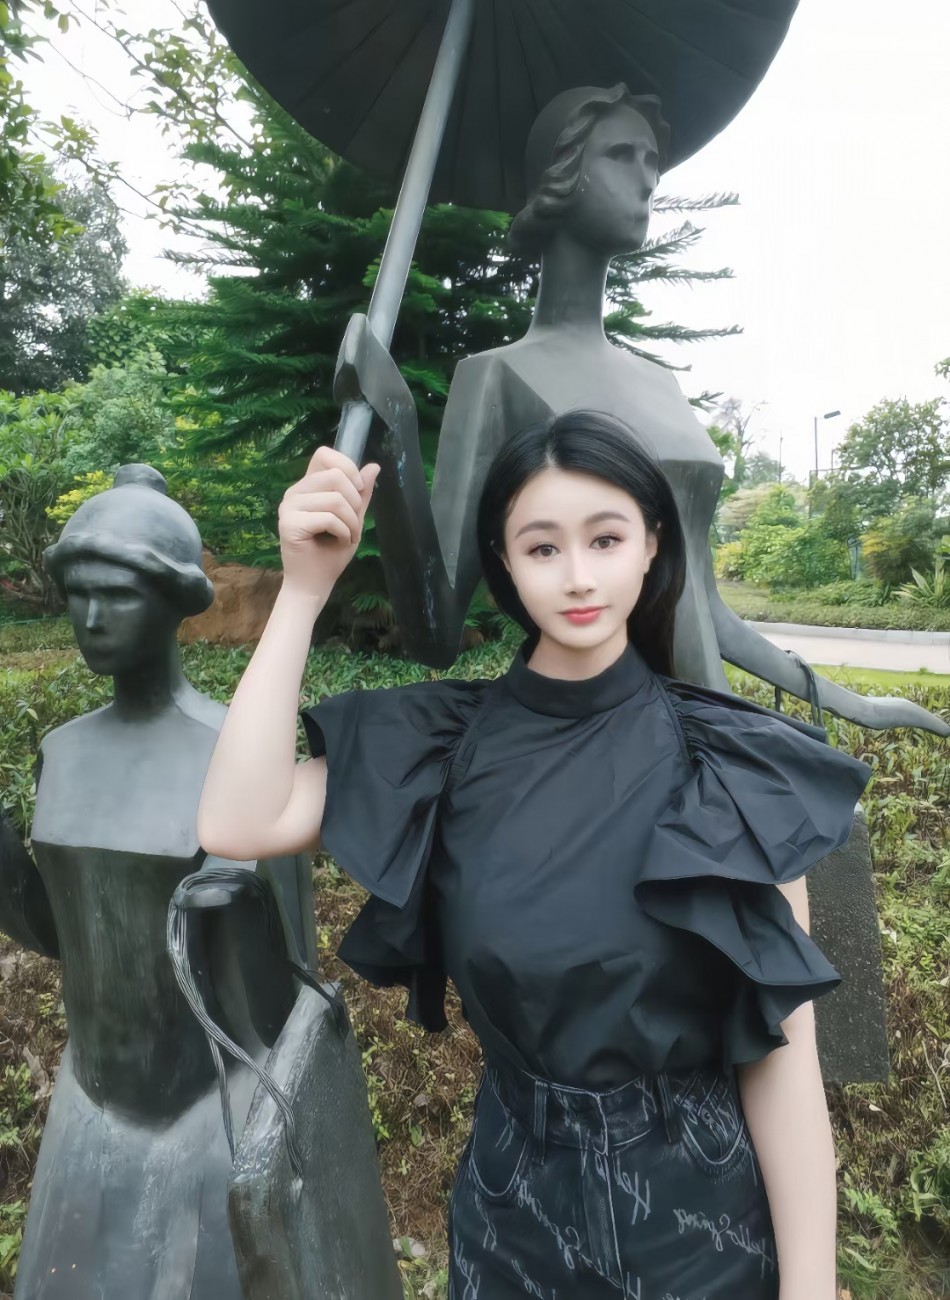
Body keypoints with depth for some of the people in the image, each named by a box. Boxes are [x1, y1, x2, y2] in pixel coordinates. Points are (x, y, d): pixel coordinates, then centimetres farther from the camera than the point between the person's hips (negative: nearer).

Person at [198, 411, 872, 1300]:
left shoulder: (733, 763, -16)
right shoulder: (448, 738, -10)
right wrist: (306, 587, -25)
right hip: (510, 1191, 3)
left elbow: (782, 1049, -13)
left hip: (693, 1204, -2)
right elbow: (235, 826, -21)